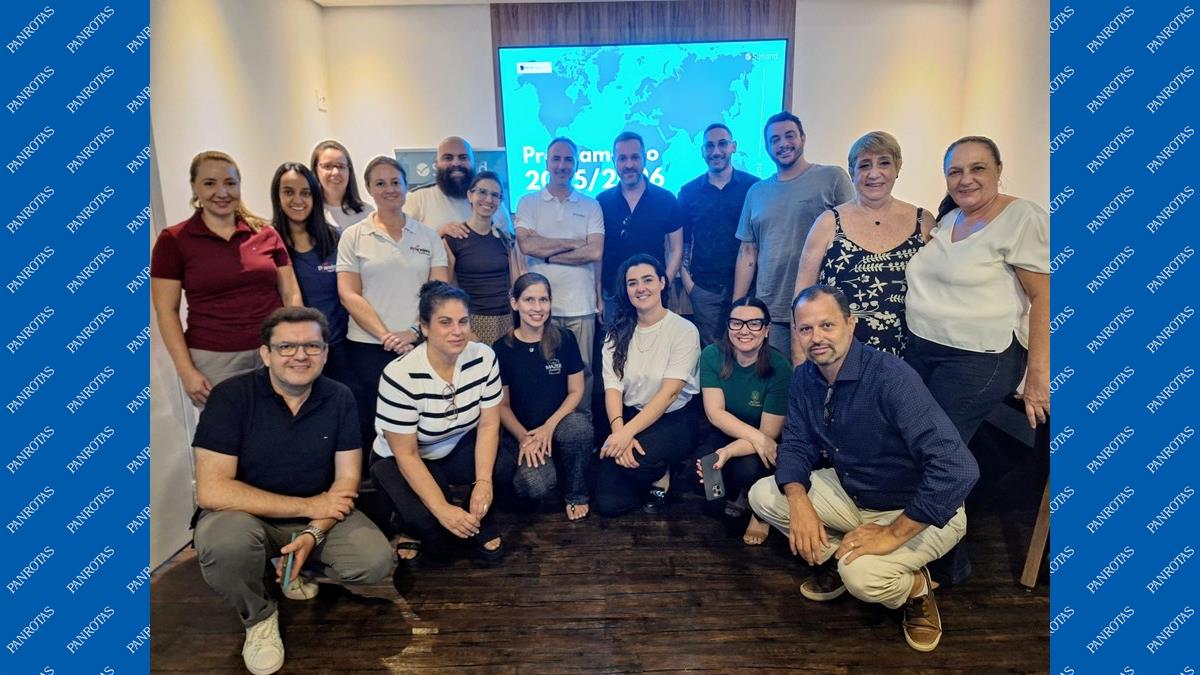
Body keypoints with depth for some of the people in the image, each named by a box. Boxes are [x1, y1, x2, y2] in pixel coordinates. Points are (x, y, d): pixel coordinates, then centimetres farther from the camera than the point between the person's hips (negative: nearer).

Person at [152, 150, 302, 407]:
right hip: (214, 362, -1)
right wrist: (186, 371, -7)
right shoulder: (173, 240, 0)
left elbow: (291, 294, 7)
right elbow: (166, 310, 0)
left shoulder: (266, 234, 5)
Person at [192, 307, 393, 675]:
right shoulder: (231, 396, -18)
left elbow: (347, 480, -7)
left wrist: (313, 534, -25)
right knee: (224, 542, -35)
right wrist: (308, 506, -23)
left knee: (376, 561, -19)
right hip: (245, 515, -2)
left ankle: (298, 566, 13)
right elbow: (211, 491, -25)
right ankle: (258, 616, -2)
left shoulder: (339, 398, -9)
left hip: (319, 514, 3)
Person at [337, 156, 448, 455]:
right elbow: (348, 295, -2)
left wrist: (414, 332, -12)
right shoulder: (353, 236, 4)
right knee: (374, 426, 6)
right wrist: (385, 335, -13)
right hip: (369, 346, -1)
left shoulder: (428, 236, 8)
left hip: (419, 345, 1)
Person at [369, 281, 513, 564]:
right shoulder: (400, 376, -29)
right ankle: (416, 525, 8)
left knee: (503, 466, -27)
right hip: (399, 461, -3)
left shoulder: (484, 357, -17)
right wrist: (442, 509, -29)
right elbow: (406, 454, -23)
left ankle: (478, 522, 4)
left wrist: (483, 482, -26)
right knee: (429, 522, -31)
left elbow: (488, 424, -13)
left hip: (460, 448, 4)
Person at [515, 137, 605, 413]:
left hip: (581, 304, 0)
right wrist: (575, 243, -8)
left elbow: (595, 252, -5)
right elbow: (526, 245, -9)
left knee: (582, 369, 8)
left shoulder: (590, 205, 7)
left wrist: (547, 253, -6)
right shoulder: (528, 203, 7)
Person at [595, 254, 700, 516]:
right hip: (629, 416, 4)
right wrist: (618, 430, -26)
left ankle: (661, 474, 2)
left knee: (637, 459, -36)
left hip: (673, 419, -4)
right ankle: (654, 468, 20)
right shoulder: (618, 331, 2)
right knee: (608, 504, -10)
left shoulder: (684, 330, -10)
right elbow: (612, 387, -7)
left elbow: (670, 392, -19)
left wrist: (628, 432, -29)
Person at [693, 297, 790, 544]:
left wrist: (727, 452, -38)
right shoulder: (712, 355, -15)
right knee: (702, 466, -29)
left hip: (761, 446, -2)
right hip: (722, 432, 2)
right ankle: (735, 499, 8)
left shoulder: (779, 368, -21)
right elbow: (715, 413, -17)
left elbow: (769, 433, -21)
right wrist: (756, 436, -33)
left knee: (748, 468, -34)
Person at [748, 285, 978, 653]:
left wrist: (893, 533, -31)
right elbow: (796, 445, -2)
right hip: (851, 492, 7)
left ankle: (915, 587, 4)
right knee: (763, 495, -5)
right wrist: (799, 502, -23)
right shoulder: (804, 378, -8)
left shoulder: (890, 376, -31)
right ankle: (834, 556, 13)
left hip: (922, 510, -6)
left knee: (861, 574, -31)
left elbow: (958, 468, -37)